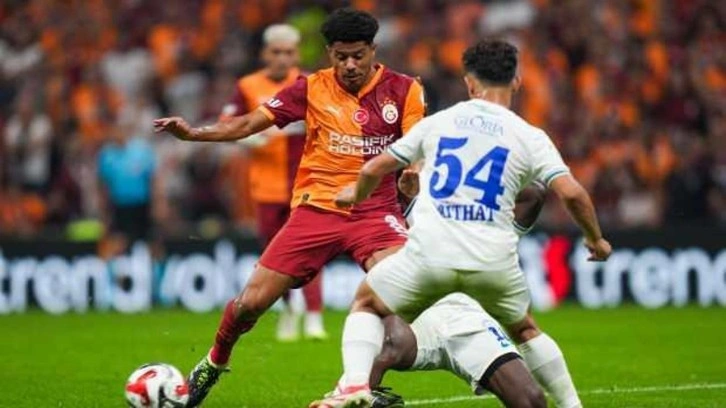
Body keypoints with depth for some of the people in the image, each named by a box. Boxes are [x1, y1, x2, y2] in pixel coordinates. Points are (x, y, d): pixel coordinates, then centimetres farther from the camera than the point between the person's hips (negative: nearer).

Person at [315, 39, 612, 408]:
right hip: (494, 262, 1)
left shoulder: (437, 122, 11)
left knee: (366, 305, 21)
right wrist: (595, 239, 15)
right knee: (524, 330, 28)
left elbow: (375, 169, 19)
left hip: (429, 252, -1)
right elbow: (572, 193, -3)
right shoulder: (529, 138, 7)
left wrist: (356, 195, 41)